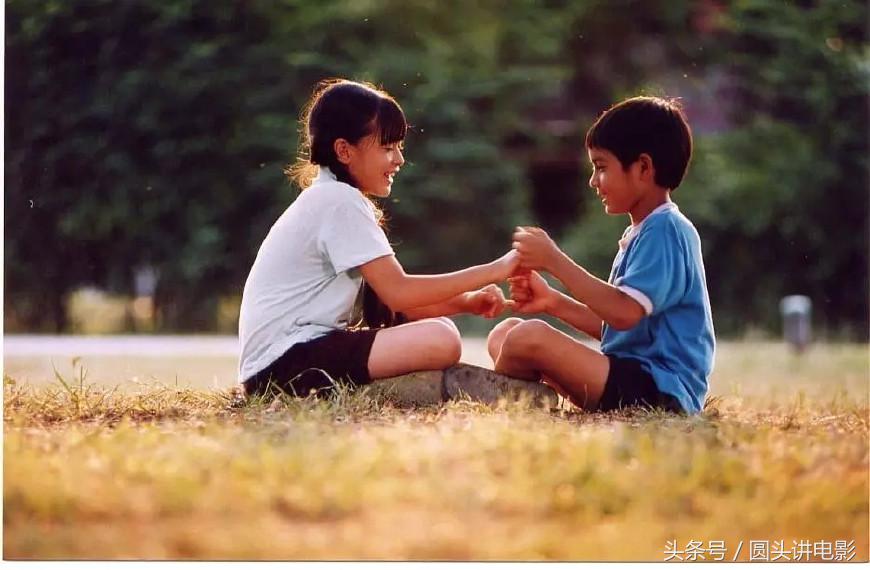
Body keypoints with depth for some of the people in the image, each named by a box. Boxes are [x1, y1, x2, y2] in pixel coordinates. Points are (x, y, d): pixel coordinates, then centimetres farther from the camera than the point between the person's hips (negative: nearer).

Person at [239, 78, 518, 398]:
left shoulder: (335, 199, 19)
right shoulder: (339, 201, -11)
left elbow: (390, 295, 16)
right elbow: (398, 293, -17)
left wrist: (466, 302, 1)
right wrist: (495, 270, -13)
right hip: (285, 363, -10)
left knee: (435, 324, 17)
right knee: (440, 341, -23)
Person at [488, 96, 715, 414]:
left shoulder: (665, 230, -12)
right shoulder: (643, 233, 21)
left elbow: (625, 313, -25)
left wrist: (554, 260, -18)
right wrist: (553, 302, 7)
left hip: (659, 390, -11)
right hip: (634, 379, 11)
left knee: (529, 339, -25)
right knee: (504, 334, 11)